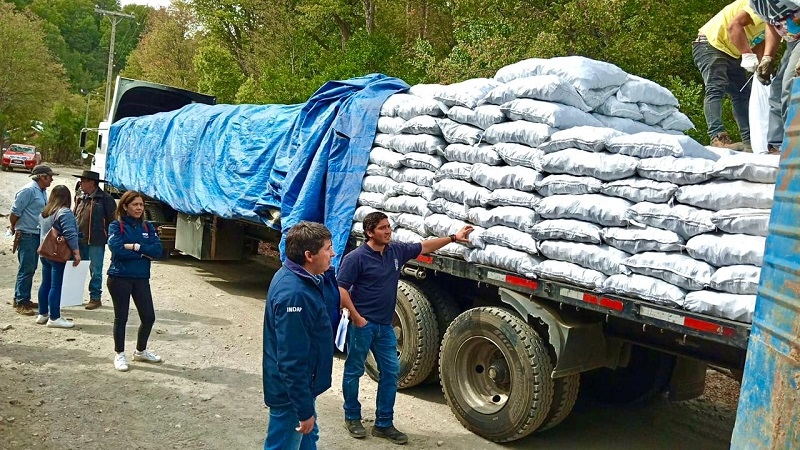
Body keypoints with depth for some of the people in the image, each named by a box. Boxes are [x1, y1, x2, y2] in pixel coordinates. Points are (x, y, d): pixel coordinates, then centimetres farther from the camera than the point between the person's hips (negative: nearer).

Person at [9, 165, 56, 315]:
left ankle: (23, 299, 24)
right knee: (26, 269, -6)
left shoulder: (42, 191, 12)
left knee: (30, 269, 14)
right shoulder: (29, 190, -15)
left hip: (37, 235, 9)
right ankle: (20, 303, 0)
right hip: (26, 235, -9)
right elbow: (15, 211, -14)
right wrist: (13, 228, -1)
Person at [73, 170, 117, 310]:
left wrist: (109, 238, -8)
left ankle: (95, 298, 7)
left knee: (95, 271, -1)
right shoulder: (80, 199, 14)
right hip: (80, 241, 7)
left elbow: (112, 220, -7)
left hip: (96, 242, -7)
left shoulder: (105, 199, -7)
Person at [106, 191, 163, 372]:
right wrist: (144, 253, -13)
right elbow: (117, 250, -20)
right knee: (121, 317, 6)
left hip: (141, 278, 4)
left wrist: (135, 246, -15)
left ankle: (141, 351, 29)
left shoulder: (147, 227, 8)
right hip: (119, 278, -4)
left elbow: (157, 250, -5)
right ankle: (119, 354, 23)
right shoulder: (116, 226, -4)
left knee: (149, 317, 7)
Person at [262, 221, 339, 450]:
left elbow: (331, 307, 13)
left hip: (300, 385, 10)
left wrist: (326, 273, 0)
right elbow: (292, 361, -30)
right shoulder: (294, 294, -32)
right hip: (292, 391, -10)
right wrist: (304, 410, -24)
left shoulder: (304, 278, -1)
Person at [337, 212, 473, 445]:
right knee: (354, 370, 7)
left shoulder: (397, 250, 4)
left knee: (391, 371, 8)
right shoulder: (356, 257, -15)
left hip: (385, 325, 7)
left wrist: (454, 237, 13)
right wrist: (356, 317, -19)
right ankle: (352, 417, 26)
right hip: (362, 324, -7)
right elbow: (341, 289, -16)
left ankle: (384, 423, 19)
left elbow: (425, 247, 16)